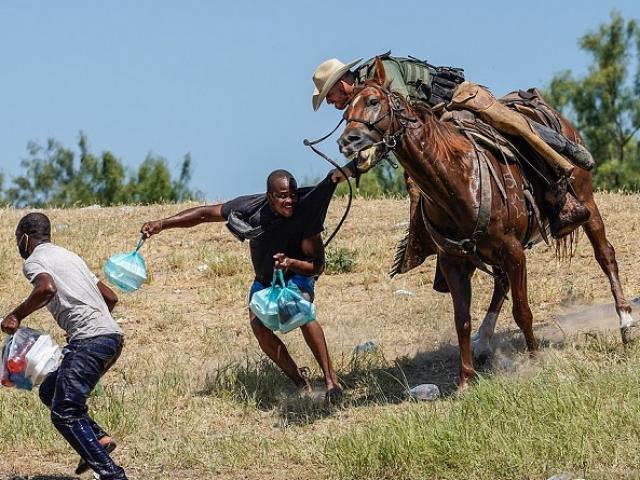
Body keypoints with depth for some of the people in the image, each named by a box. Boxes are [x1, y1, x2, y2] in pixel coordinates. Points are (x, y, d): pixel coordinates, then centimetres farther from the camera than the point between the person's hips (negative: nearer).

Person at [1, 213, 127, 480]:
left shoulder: (33, 261, 2)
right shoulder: (69, 256, 27)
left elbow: (46, 288, -23)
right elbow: (111, 297, 29)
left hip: (89, 339, -9)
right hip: (112, 336, 9)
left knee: (63, 414, -9)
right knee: (50, 392, 20)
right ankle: (98, 438, 2)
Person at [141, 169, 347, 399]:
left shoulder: (306, 212, -29)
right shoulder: (251, 208, -24)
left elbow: (318, 266, -24)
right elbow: (204, 213, -13)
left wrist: (290, 263, -45)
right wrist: (162, 224, -21)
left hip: (297, 275, -3)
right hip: (264, 280, 3)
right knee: (258, 325, -24)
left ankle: (331, 378, -29)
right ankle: (300, 382, -9)